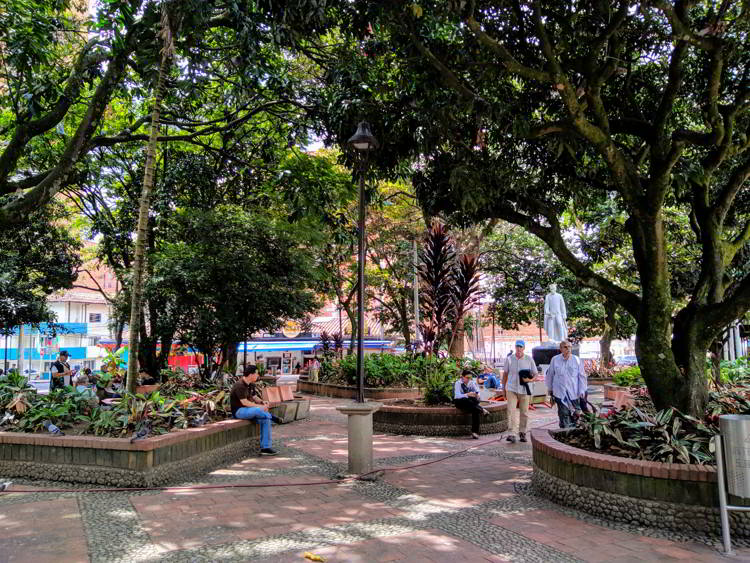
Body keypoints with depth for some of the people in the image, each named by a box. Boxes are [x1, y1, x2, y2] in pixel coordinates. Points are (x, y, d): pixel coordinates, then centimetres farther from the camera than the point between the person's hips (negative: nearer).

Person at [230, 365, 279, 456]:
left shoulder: (251, 385, 10)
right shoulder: (239, 386, -18)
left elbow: (255, 397, 16)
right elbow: (244, 402, -23)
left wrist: (262, 402, -6)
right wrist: (260, 406, -22)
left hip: (248, 410, 9)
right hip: (238, 411, -9)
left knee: (265, 420, -15)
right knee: (258, 410, -35)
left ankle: (265, 448, -14)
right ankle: (272, 417, -3)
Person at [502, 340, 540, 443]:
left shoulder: (529, 359, 3)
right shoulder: (509, 359, 4)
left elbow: (535, 373, 6)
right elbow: (505, 374, 11)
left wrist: (530, 379, -16)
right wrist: (503, 389, 11)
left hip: (524, 389, 1)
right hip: (511, 389, 0)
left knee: (524, 412, 7)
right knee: (511, 411, -11)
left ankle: (522, 433, 22)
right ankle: (512, 434, -13)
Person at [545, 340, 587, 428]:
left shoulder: (577, 360, 0)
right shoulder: (555, 360, 0)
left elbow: (582, 376, 4)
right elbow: (550, 375, 12)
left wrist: (582, 391, 0)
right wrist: (550, 388, 17)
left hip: (574, 393, 1)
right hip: (560, 393, -1)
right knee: (564, 414, -4)